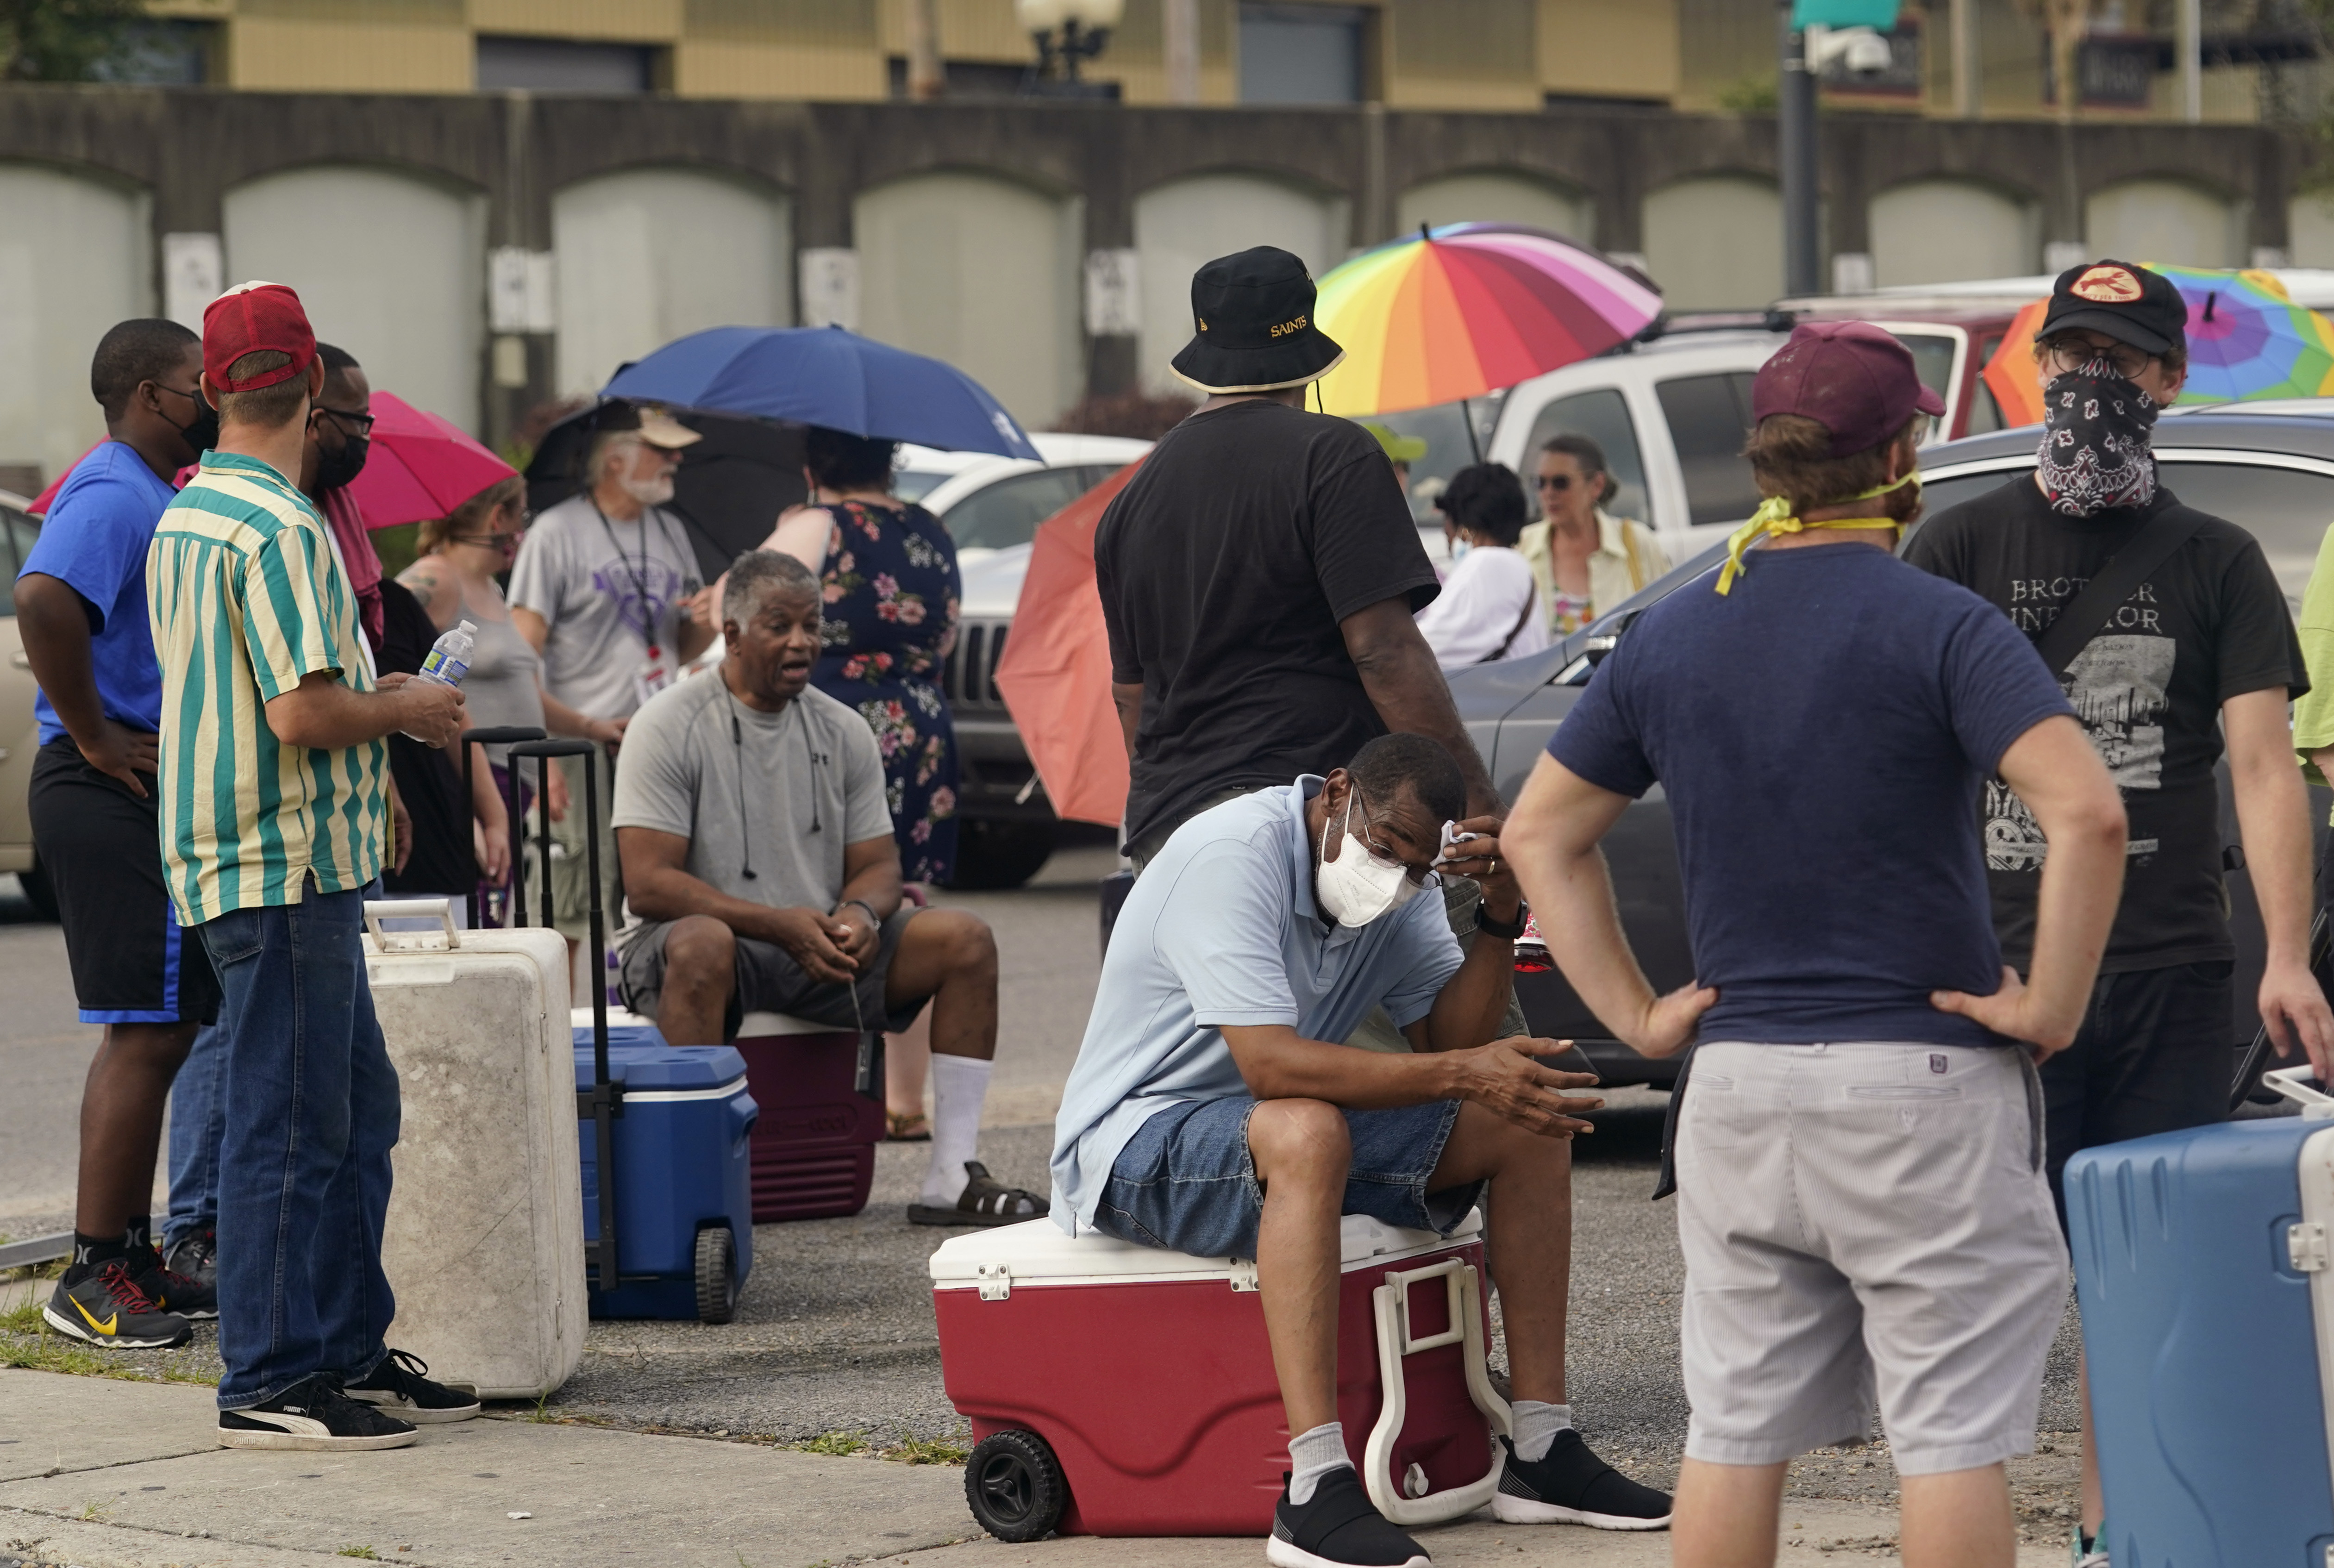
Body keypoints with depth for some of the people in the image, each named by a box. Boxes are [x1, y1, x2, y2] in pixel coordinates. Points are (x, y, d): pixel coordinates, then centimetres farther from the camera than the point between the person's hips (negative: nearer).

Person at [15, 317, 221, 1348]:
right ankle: (93, 1279, -8)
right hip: (116, 798, -11)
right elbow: (43, 601, -33)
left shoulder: (150, 497, 18)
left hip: (154, 795, 11)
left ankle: (131, 1259, 21)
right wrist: (94, 736, -25)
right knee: (149, 1032, -10)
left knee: (158, 1031, 14)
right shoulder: (113, 497, -16)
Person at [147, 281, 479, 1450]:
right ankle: (267, 1384, -1)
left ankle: (350, 1351, 20)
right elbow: (302, 714, -23)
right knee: (287, 1124, -5)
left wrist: (369, 698, 21)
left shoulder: (185, 517, 14)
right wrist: (405, 710, -6)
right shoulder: (278, 529, -18)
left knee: (357, 1109, 15)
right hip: (285, 866, -10)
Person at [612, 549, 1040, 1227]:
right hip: (705, 943, -6)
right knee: (702, 945, -41)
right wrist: (778, 924, -24)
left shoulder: (844, 732, 9)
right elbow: (648, 883, -16)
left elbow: (879, 865, 11)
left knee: (965, 938, -11)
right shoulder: (670, 726, -8)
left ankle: (952, 1177, -13)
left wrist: (861, 916, -16)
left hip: (820, 949, 6)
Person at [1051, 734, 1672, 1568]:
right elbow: (1269, 1064, -34)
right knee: (1306, 1132, -40)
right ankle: (1314, 1491, -45)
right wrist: (1463, 1073, -35)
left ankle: (1540, 1451, -4)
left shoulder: (1398, 886, 3)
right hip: (1135, 1144, -9)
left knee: (1527, 1120, -3)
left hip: (1287, 1136, 9)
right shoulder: (1234, 855, -24)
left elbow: (1452, 1039, 0)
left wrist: (1499, 918, -14)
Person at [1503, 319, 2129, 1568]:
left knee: (1736, 1434, 10)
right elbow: (2087, 814, -22)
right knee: (1951, 1434, -1)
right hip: (1923, 1087, -5)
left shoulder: (1668, 637, 7)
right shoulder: (1938, 628, -9)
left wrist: (1635, 1015, 12)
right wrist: (2051, 1006, -12)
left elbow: (1539, 835, 14)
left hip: (1736, 1085, 5)